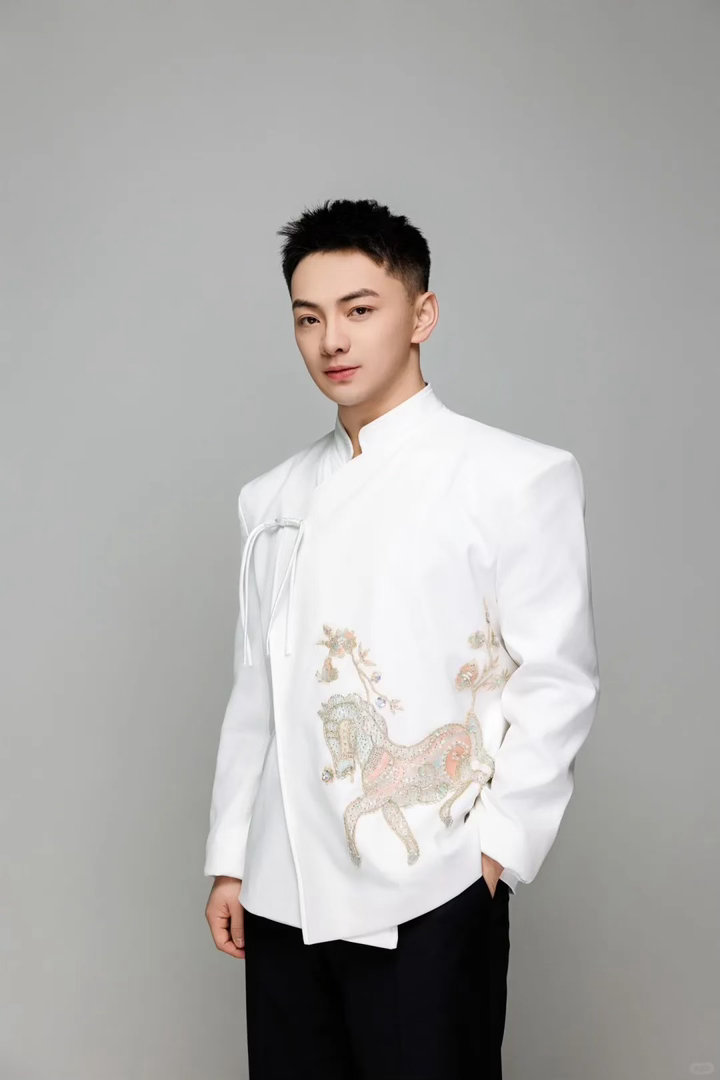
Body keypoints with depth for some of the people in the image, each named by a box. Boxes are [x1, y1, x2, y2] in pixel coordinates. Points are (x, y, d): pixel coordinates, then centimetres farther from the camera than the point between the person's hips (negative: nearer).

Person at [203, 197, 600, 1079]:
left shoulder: (517, 478, -5)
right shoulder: (273, 500, 11)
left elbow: (557, 682, -6)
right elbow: (256, 690, 13)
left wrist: (496, 843, -11)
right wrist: (230, 859, 12)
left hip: (431, 899, -4)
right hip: (283, 894, 5)